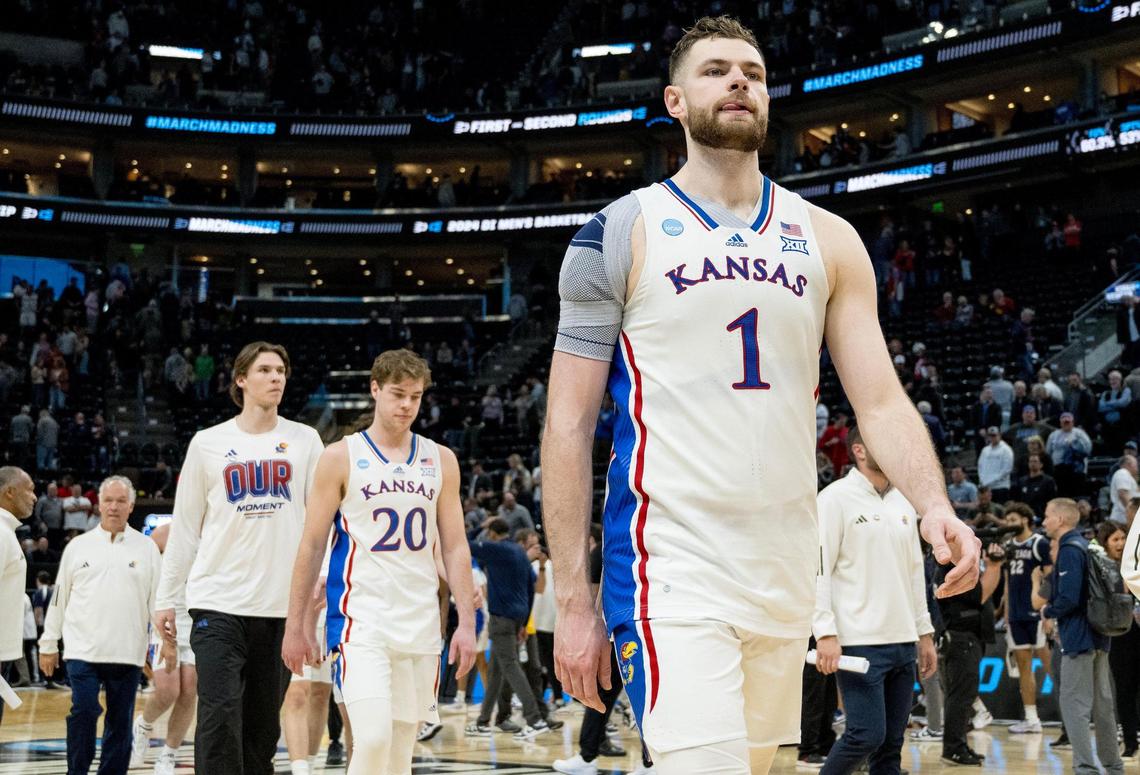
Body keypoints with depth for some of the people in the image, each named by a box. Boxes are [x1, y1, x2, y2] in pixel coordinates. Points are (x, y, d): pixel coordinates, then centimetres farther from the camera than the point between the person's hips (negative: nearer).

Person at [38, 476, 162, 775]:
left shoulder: (146, 547, 5)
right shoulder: (78, 546, 6)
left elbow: (158, 598, 4)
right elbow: (59, 597, 10)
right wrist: (48, 644, 10)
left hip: (128, 652, 1)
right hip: (83, 649, 0)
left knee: (120, 721, 6)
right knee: (83, 712, -9)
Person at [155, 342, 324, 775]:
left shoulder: (304, 441, 7)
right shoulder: (208, 443, 6)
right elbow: (184, 528, 9)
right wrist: (167, 599, 6)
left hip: (282, 604, 1)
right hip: (218, 603, -1)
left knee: (263, 724, 9)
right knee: (220, 716, -9)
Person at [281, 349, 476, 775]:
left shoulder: (441, 460, 9)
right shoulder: (341, 457, 0)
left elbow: (454, 547, 10)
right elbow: (312, 545, 1)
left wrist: (466, 622, 2)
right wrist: (296, 625, -1)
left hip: (421, 626, 4)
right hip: (360, 621, -4)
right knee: (374, 739, -19)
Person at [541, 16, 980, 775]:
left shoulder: (827, 240, 10)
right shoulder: (621, 234, -1)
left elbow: (881, 399, 4)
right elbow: (569, 425, -3)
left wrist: (934, 504, -17)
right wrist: (574, 599, -8)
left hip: (788, 568, 5)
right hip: (671, 565, -5)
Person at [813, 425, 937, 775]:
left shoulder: (903, 503, 16)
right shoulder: (836, 497, -6)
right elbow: (818, 569, -11)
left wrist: (925, 634, 17)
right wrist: (825, 633, -19)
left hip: (903, 642, 7)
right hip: (860, 643, -7)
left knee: (891, 742, 6)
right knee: (867, 735, -13)